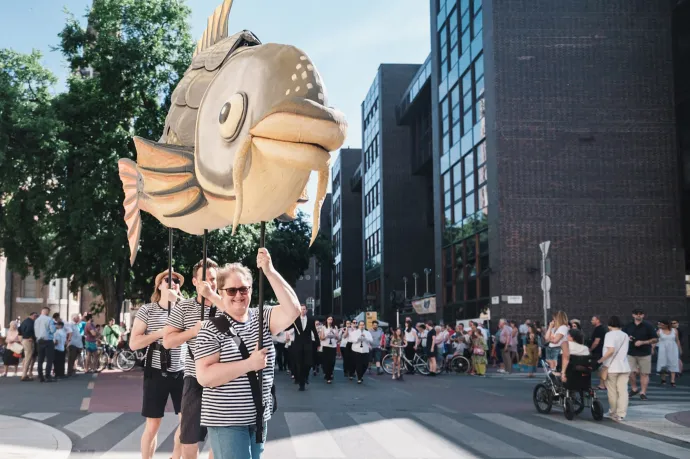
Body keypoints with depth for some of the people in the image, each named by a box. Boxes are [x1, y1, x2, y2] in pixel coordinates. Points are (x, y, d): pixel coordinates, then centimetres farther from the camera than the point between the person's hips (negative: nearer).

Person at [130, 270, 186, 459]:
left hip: (180, 373, 3)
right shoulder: (147, 310, -1)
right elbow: (134, 343, -5)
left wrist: (177, 300, -19)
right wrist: (160, 333, -17)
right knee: (153, 425, 3)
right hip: (156, 373, -3)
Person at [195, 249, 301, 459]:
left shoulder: (262, 318, 3)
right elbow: (204, 376, -18)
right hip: (226, 421, -5)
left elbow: (292, 310, -16)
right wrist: (249, 364, -24)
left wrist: (269, 271, -24)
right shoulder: (211, 329, -9)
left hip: (259, 417, 5)